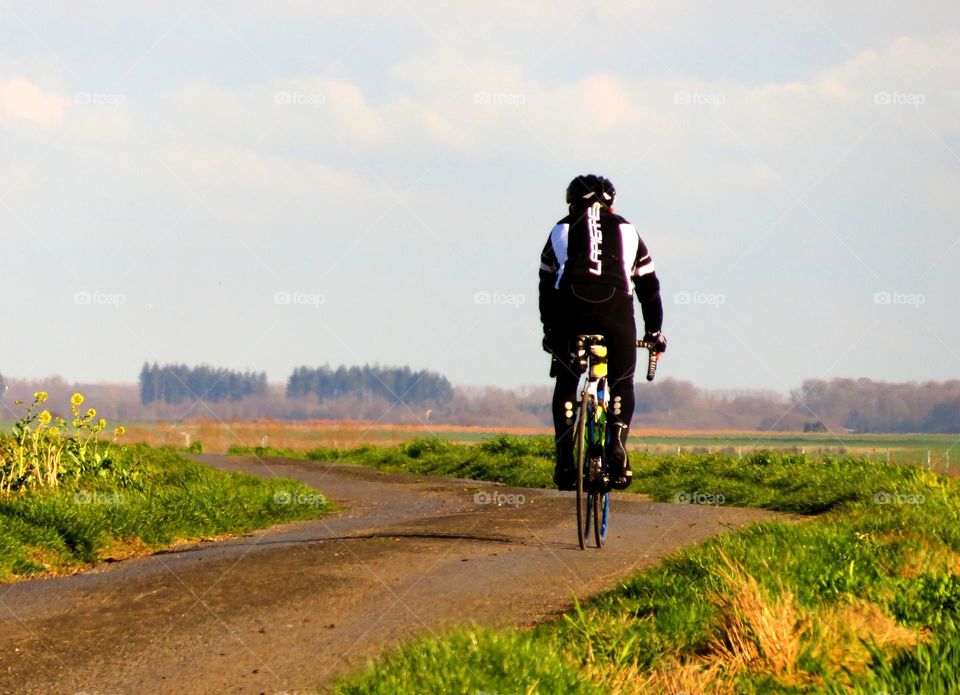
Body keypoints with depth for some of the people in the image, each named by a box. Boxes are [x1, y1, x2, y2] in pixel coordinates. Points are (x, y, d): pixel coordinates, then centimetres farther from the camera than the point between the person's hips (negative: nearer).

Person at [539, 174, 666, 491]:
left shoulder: (562, 230, 23)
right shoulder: (626, 231, 23)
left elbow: (547, 284, 26)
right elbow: (649, 286, 24)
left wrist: (549, 328, 36)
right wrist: (654, 331, 32)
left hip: (570, 311, 0)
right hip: (617, 311, 0)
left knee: (566, 384, 15)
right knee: (622, 385, 15)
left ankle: (565, 461, 6)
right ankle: (617, 442, -8)